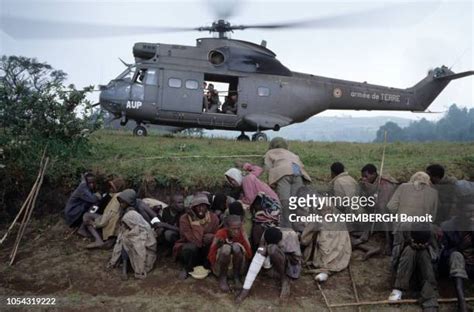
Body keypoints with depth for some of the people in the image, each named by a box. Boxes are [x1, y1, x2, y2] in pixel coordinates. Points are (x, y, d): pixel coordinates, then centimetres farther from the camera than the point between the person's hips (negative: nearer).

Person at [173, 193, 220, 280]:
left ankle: (207, 266, -2)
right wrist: (196, 222, -32)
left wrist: (211, 237, -23)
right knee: (191, 247, -37)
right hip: (186, 250, -2)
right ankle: (187, 268, -5)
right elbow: (196, 241, -30)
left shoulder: (213, 218, -10)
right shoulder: (185, 219, -22)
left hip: (204, 252, 2)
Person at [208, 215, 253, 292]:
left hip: (238, 267, 2)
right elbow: (211, 256, -15)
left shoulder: (242, 233, -15)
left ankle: (236, 277, -11)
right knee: (226, 247, -31)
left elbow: (249, 255, -17)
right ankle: (222, 278, -11)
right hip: (220, 268, -1)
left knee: (236, 246, -28)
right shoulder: (220, 234, -20)